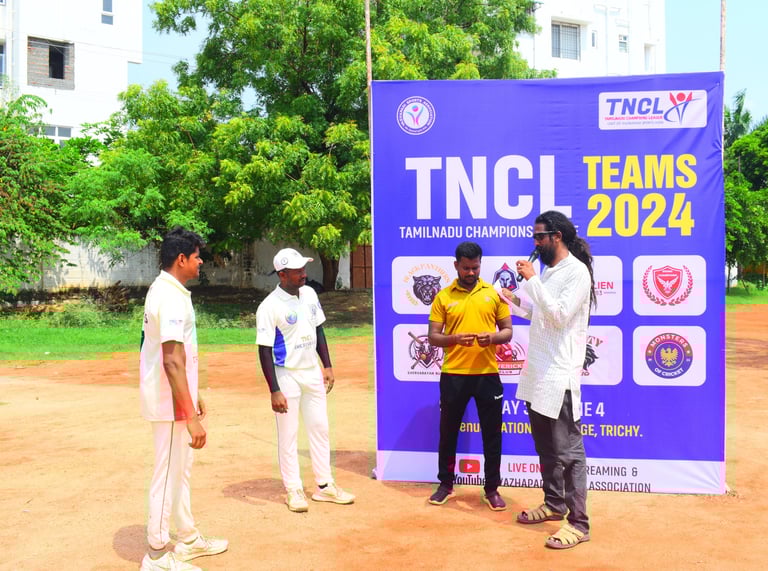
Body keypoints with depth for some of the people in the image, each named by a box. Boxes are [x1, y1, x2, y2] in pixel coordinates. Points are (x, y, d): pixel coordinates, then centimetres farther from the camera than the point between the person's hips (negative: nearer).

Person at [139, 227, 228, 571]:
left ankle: (188, 540, 33)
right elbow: (173, 361, -28)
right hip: (170, 401, -10)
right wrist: (191, 417, -29)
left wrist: (193, 396, 24)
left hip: (174, 397, 10)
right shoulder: (171, 298, -21)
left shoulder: (164, 291, 11)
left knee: (180, 469, 19)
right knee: (167, 475, 1)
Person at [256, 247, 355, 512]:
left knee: (320, 428, 13)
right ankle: (293, 490, 17)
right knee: (288, 434, 4)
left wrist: (327, 365, 9)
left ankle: (324, 486, 25)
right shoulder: (270, 307, -18)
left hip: (312, 372, 7)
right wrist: (274, 391, -18)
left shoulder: (309, 294, 2)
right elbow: (264, 350, -17)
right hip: (287, 376, -7)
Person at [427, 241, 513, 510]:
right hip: (453, 374, 0)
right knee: (448, 431, 10)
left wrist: (493, 337, -16)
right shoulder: (443, 296, 2)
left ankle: (491, 489, 20)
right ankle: (446, 484, 26)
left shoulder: (494, 293, 4)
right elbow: (433, 337, 1)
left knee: (492, 433, 7)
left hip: (487, 373, 0)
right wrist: (454, 338, -19)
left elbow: (508, 331, 6)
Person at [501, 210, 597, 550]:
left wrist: (532, 280, -21)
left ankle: (578, 523, 1)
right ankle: (554, 504, 32)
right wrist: (511, 299, 9)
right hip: (538, 370, 9)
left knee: (568, 451, -5)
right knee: (545, 446, 18)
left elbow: (559, 316, -23)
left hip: (560, 374, -9)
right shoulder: (548, 271, 14)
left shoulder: (577, 272, -13)